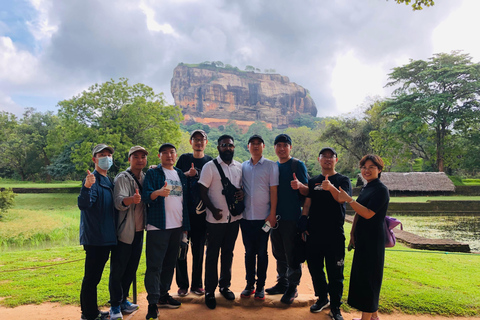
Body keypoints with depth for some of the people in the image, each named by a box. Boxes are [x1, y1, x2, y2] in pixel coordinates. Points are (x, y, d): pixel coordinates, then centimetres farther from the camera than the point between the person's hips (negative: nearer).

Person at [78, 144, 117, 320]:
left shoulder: (108, 181, 13)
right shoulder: (92, 179, -13)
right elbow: (83, 204, -27)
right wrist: (87, 187, -43)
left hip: (106, 237, 9)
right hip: (94, 237, -9)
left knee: (95, 276, 17)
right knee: (91, 276, 0)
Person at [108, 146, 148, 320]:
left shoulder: (146, 178, 8)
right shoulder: (122, 178, -11)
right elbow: (119, 202, -26)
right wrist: (131, 199, -45)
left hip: (139, 231, 6)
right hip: (124, 232, -6)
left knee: (131, 269, 15)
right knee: (117, 270, 2)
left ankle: (123, 300, 30)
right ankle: (115, 306, 16)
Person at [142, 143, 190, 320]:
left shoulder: (180, 175, 15)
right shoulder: (152, 173, -1)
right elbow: (145, 195, -12)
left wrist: (185, 224, 15)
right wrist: (158, 193, -35)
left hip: (177, 226, 6)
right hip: (158, 226, -6)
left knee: (170, 262, 14)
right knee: (154, 264, -5)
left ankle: (163, 295, 27)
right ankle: (152, 303, 2)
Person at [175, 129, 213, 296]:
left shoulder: (210, 161, 8)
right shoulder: (184, 158, 7)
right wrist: (187, 174, -13)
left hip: (201, 212, 1)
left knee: (199, 249, 7)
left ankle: (197, 284, 20)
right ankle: (182, 284, 16)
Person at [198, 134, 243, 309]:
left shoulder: (239, 167, 6)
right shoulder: (210, 166, -7)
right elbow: (202, 191, -8)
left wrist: (243, 193, -7)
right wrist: (213, 209, -18)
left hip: (234, 217, 4)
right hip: (216, 218, -4)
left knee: (228, 253, 16)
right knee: (212, 254, 5)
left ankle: (225, 285, 32)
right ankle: (210, 290, 18)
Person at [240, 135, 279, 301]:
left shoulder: (271, 166, 0)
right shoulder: (243, 167, 10)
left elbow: (273, 191, -3)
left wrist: (272, 214, -9)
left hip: (263, 217, -3)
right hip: (246, 216, 3)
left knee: (262, 252, 5)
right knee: (249, 252, 10)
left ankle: (261, 286, 17)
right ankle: (249, 285, 22)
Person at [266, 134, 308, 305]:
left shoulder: (298, 165, -5)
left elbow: (307, 191, -9)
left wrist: (299, 185, -30)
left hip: (291, 217, -6)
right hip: (275, 216, 6)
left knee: (292, 254, 1)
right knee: (279, 253, 15)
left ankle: (292, 288, 14)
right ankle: (282, 283, 29)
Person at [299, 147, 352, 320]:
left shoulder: (343, 180, 1)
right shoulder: (313, 181, 12)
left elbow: (342, 199, -18)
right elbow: (307, 203, 10)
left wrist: (331, 187, -38)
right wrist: (303, 223, -2)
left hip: (334, 234, -4)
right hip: (314, 233, 4)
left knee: (335, 272, 1)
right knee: (315, 268, 13)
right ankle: (322, 298, 32)